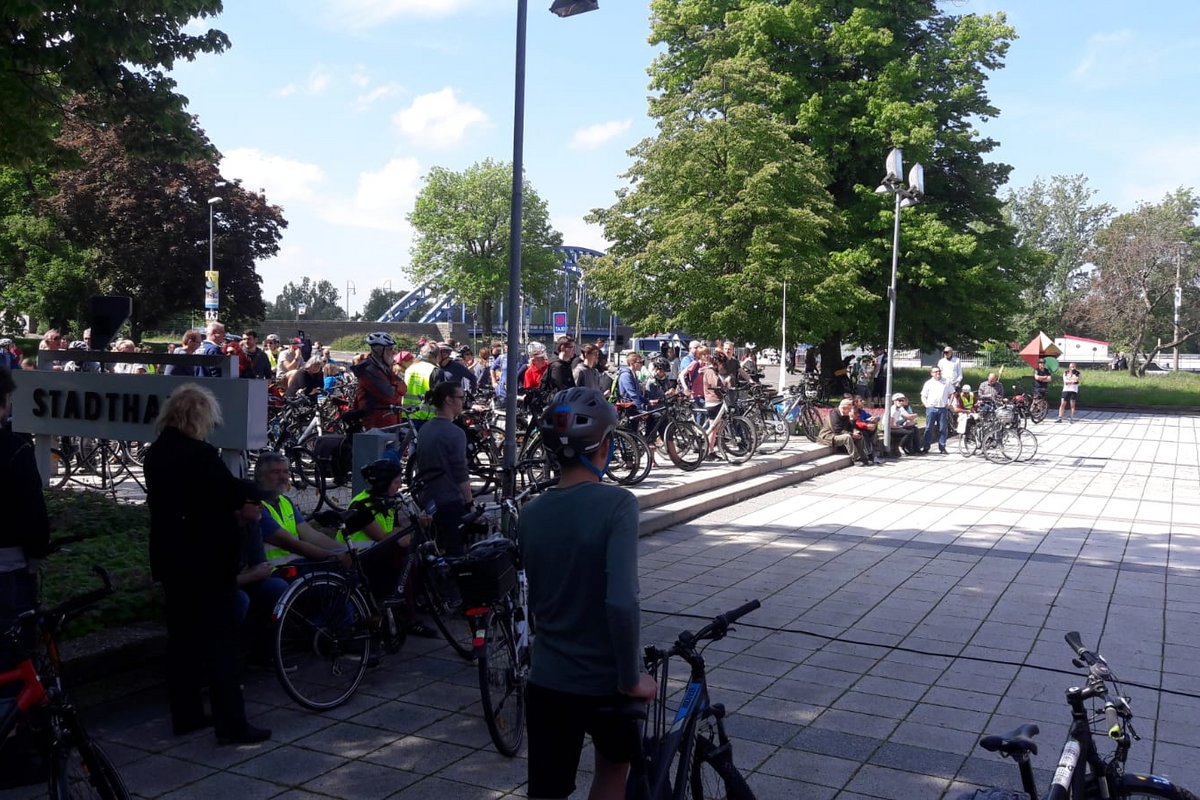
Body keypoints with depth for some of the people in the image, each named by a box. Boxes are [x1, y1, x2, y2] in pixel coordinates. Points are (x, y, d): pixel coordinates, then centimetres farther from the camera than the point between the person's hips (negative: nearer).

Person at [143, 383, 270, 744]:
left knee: (182, 637, 15)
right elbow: (235, 497, -17)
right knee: (220, 641, -2)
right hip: (209, 559, -8)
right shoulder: (201, 454, -20)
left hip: (171, 560, 8)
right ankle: (231, 724, 1)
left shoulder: (154, 454, 6)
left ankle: (186, 714, 24)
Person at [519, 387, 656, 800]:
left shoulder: (531, 513, -1)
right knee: (613, 766, 26)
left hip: (548, 679, 3)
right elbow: (622, 602, -27)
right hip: (605, 679, -3)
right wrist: (632, 677, -16)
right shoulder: (616, 502, -19)